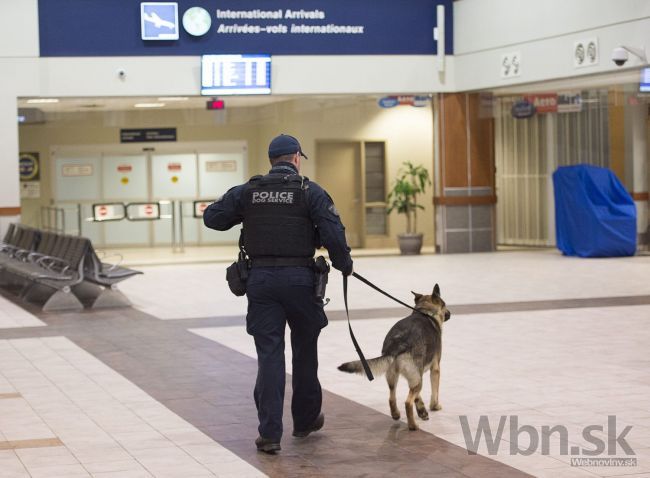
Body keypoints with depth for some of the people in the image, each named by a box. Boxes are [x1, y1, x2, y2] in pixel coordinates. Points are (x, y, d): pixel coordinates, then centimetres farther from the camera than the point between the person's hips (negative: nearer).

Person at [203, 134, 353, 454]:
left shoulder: (247, 192, 5)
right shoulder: (310, 192, -4)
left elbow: (212, 217, 9)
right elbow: (333, 233, -12)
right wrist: (344, 265, 4)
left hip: (260, 280, 2)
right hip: (299, 278, -2)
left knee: (269, 355, 2)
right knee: (305, 352, 16)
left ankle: (269, 433, -3)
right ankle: (305, 420, 29)